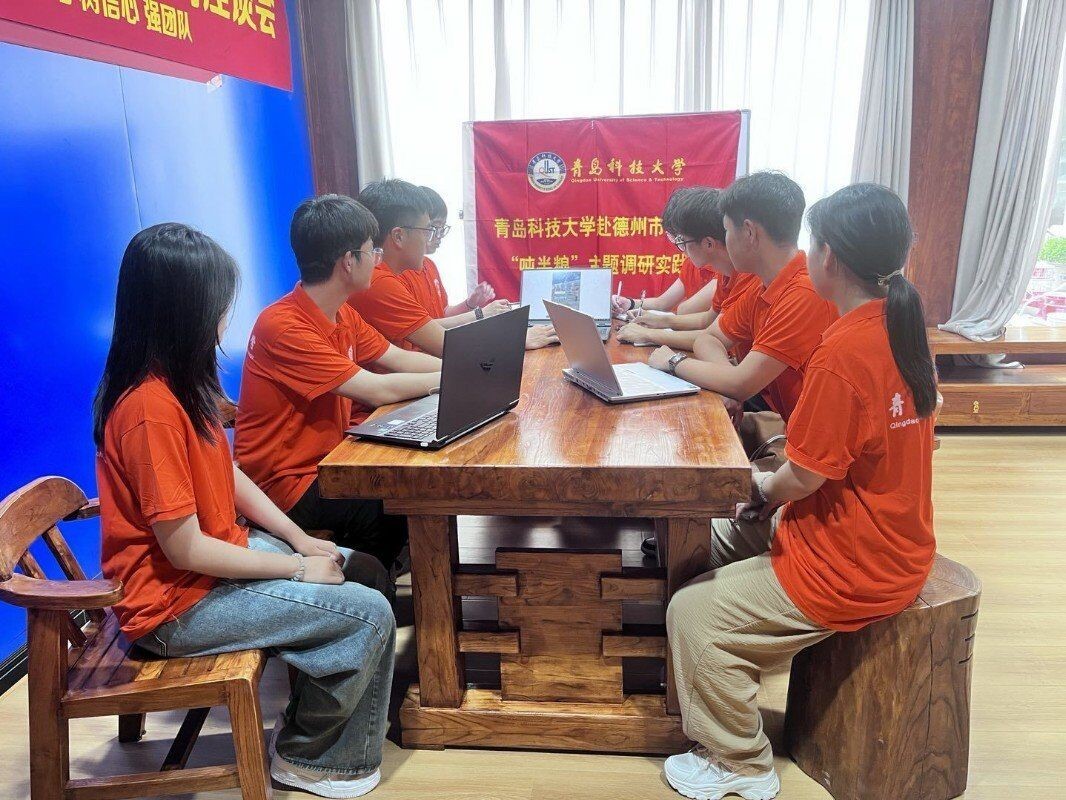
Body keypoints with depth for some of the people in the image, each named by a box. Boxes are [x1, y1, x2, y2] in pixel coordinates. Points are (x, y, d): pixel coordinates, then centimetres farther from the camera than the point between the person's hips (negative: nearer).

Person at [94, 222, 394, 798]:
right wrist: (298, 568, -16)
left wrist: (301, 540, 1)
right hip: (177, 603, -9)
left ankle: (308, 715, 26)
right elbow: (185, 550, -25)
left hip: (212, 558, 10)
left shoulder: (176, 384, 2)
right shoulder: (152, 408, -28)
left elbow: (227, 475, 9)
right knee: (370, 615, -12)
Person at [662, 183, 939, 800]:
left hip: (850, 570, -10)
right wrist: (776, 492, 6)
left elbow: (803, 477, -21)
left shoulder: (843, 352, -28)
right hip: (889, 539, 10)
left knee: (693, 615, -5)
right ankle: (734, 685, 32)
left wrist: (764, 492, 0)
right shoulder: (901, 326, 1)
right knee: (711, 543, 18)